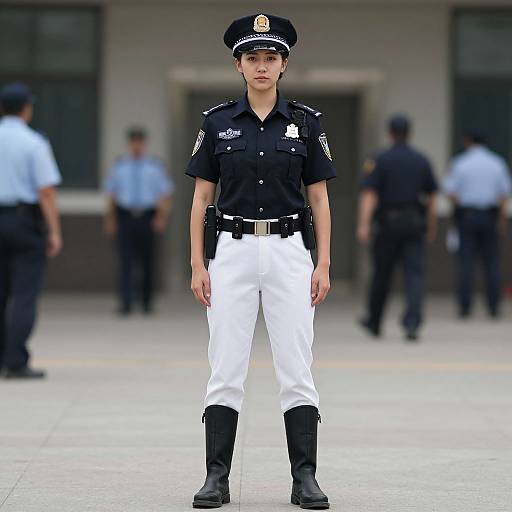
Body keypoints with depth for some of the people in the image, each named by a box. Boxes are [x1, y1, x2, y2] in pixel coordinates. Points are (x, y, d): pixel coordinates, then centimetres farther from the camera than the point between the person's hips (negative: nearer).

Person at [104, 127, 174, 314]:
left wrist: (162, 216, -9)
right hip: (125, 216, 0)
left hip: (147, 218, 0)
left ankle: (147, 301, 19)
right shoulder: (120, 166, 10)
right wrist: (110, 219, 9)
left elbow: (165, 194, 4)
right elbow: (112, 194, 14)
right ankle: (125, 303, -15)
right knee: (126, 260, -9)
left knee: (148, 262, 6)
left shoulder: (155, 166, 7)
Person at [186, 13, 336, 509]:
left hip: (289, 253, 0)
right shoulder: (217, 122, 3)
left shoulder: (304, 122, 4)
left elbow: (319, 198, 5)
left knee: (297, 370, -1)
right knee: (225, 370, 0)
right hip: (233, 251, 0)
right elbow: (202, 197, 5)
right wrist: (197, 264, -1)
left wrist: (323, 265, -1)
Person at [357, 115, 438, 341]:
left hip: (388, 223, -2)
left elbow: (369, 195, -13)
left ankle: (374, 321, 26)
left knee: (382, 273, 10)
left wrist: (364, 224, -19)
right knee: (414, 273, -4)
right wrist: (431, 227, 21)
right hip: (415, 224, 2)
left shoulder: (379, 161, -3)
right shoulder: (421, 161, 7)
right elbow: (431, 197, 11)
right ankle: (412, 323, -19)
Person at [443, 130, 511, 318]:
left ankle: (464, 307, -5)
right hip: (490, 215, 2)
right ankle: (494, 306, 2)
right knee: (492, 262, 5)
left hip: (466, 215, -2)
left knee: (466, 262, -1)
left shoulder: (460, 163, -4)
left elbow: (451, 192, -6)